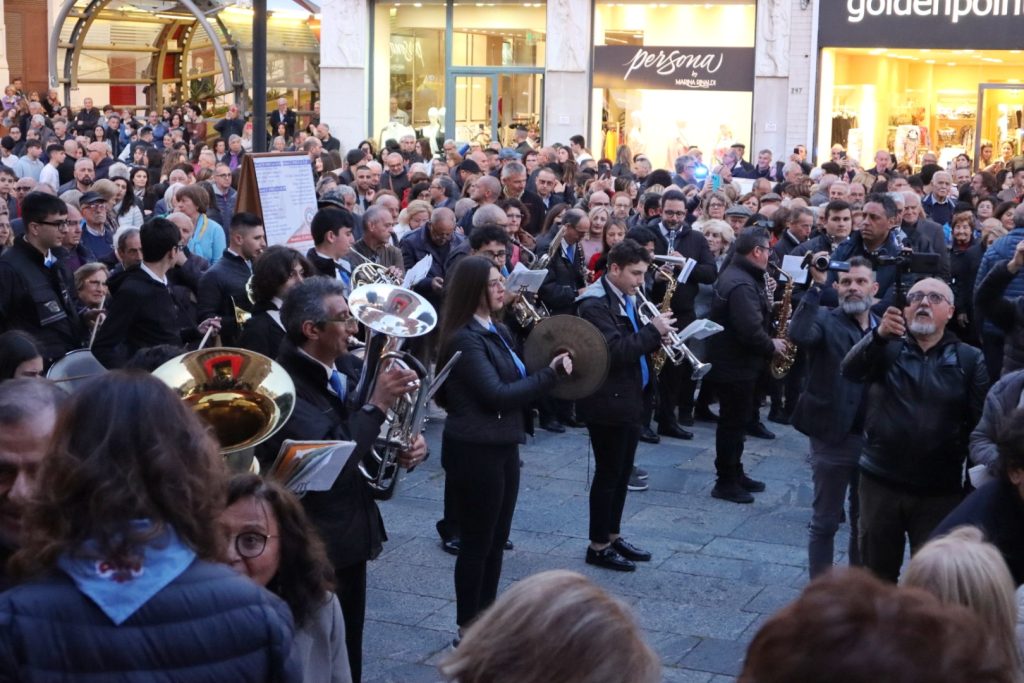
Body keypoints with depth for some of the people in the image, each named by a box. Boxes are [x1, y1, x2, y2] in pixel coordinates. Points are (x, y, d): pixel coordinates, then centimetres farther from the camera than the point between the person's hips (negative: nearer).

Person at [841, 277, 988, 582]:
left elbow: (982, 423, -2)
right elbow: (850, 370, -18)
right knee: (877, 571, 14)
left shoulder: (970, 359, 1)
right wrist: (879, 334, -37)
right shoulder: (886, 348, 2)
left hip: (940, 491, -1)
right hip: (880, 482, 1)